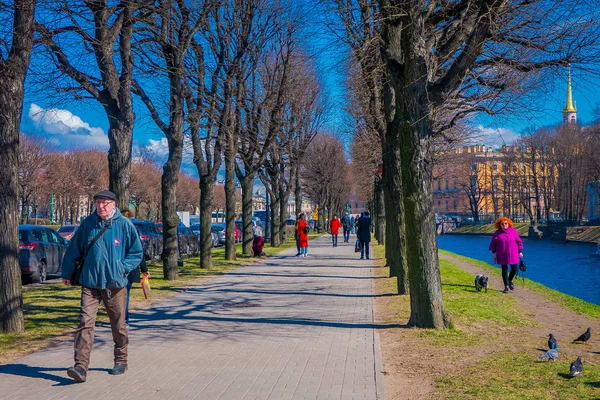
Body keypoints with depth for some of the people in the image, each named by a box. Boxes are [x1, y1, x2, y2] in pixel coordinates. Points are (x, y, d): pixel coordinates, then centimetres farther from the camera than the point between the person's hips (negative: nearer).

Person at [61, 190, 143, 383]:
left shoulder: (125, 225, -5)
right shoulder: (88, 223, 0)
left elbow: (137, 253, 3)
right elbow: (74, 249, 11)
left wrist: (122, 267, -10)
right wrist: (67, 273, 18)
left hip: (115, 284, -1)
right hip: (90, 283, 1)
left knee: (118, 325, 12)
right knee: (85, 323, -10)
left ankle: (121, 361, 29)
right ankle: (81, 367, -9)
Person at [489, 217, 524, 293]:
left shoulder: (513, 231, -1)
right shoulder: (497, 233, -2)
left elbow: (519, 241, 4)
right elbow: (493, 243, 5)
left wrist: (520, 251, 2)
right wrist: (494, 253, -1)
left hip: (513, 254, 1)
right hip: (502, 255, -1)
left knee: (514, 269, 1)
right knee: (504, 270, 3)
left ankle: (510, 281, 31)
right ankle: (506, 286, 13)